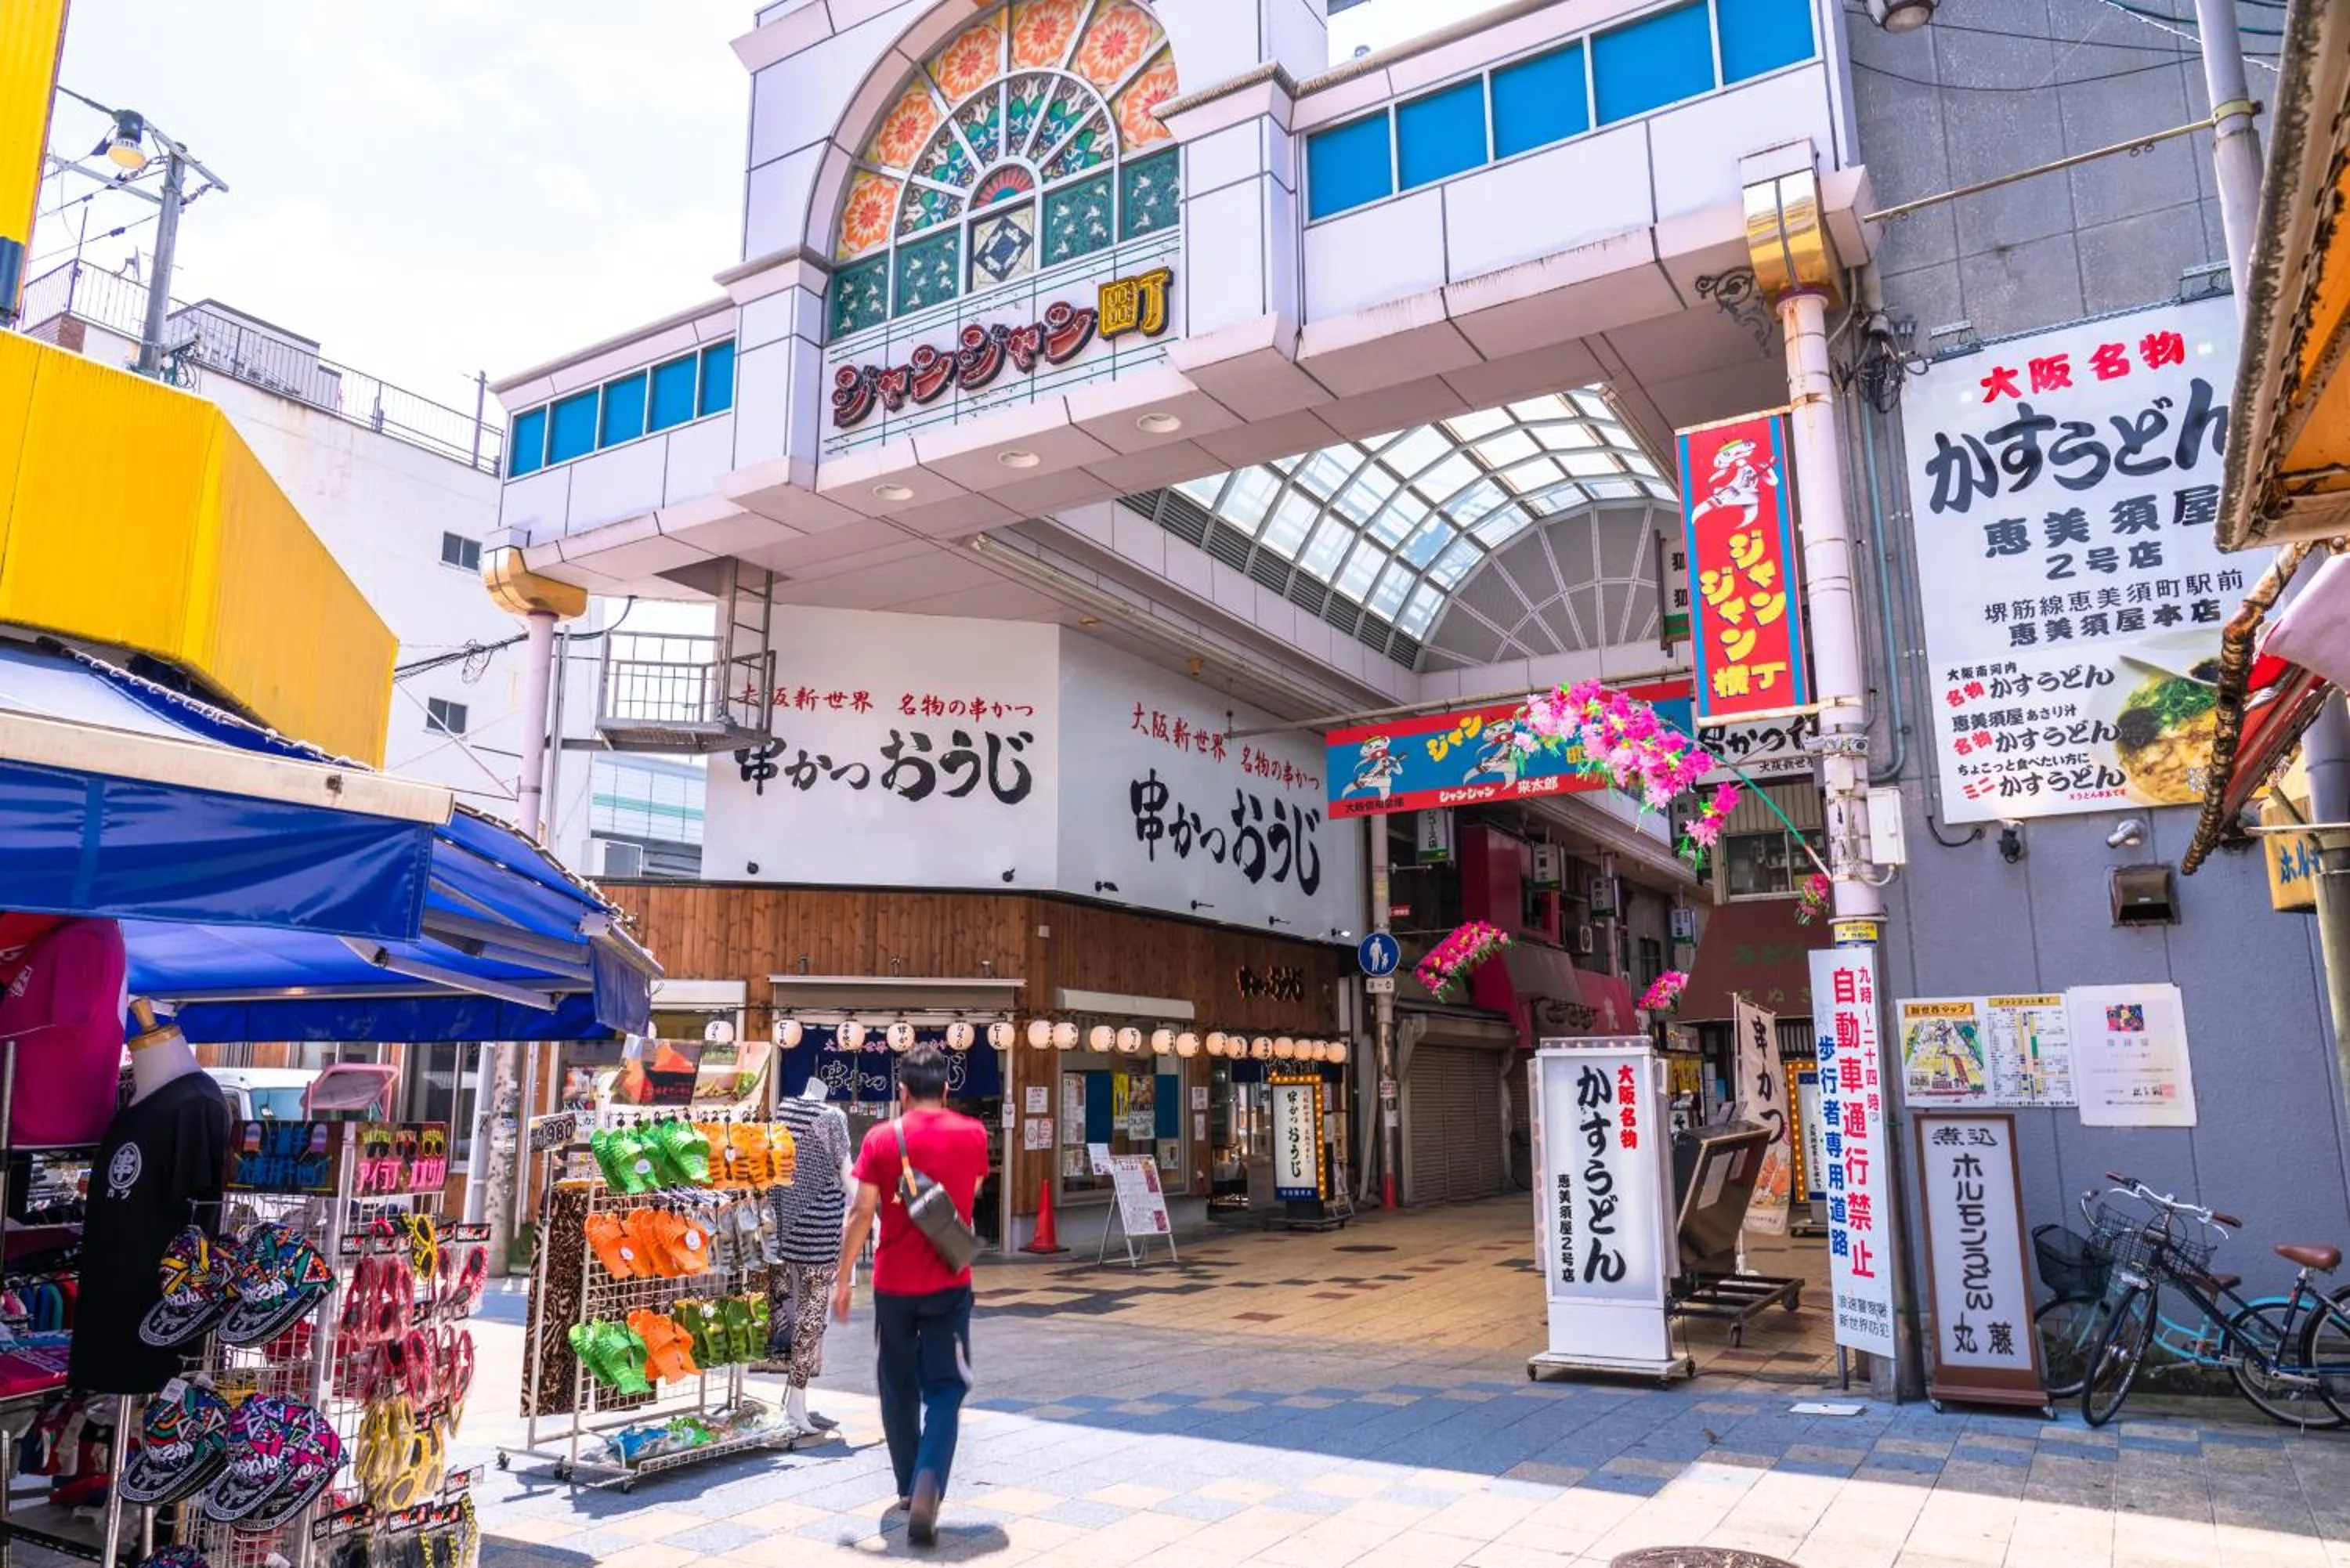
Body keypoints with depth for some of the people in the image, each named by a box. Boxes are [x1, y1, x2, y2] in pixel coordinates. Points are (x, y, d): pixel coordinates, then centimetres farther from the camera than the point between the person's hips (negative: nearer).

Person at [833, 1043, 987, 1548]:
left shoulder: (881, 1139, -6)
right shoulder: (973, 1135, -1)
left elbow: (861, 1213, -8)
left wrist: (843, 1279, 1)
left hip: (893, 1284, 0)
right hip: (948, 1284, 0)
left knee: (899, 1388, 18)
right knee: (944, 1389, 4)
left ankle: (909, 1487, 28)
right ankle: (927, 1489, -16)